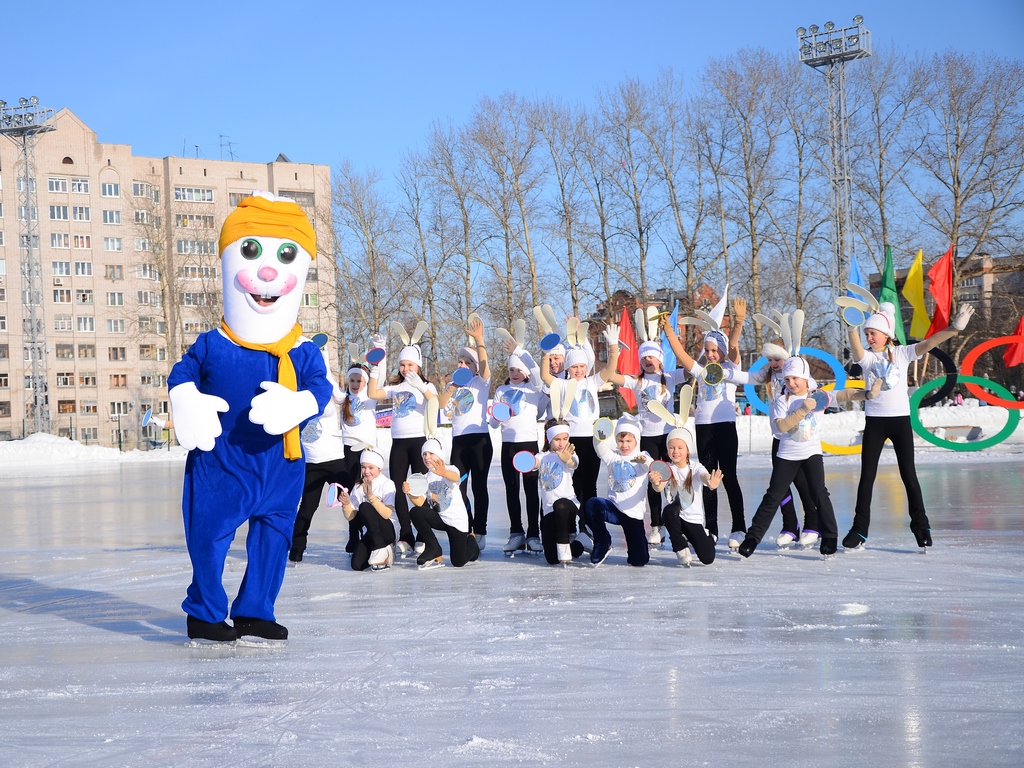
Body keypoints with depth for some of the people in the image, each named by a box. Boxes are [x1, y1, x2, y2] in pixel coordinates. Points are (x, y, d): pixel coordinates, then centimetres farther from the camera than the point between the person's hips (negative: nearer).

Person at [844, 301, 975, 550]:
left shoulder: (902, 353, 1)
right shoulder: (866, 357, -1)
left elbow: (927, 343, -12)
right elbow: (857, 352, -23)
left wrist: (954, 328, -25)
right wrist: (852, 330, -40)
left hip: (901, 419, 0)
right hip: (874, 420, 0)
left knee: (909, 474, 4)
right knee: (867, 476, 1)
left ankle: (921, 525, 14)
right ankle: (859, 530, 5)